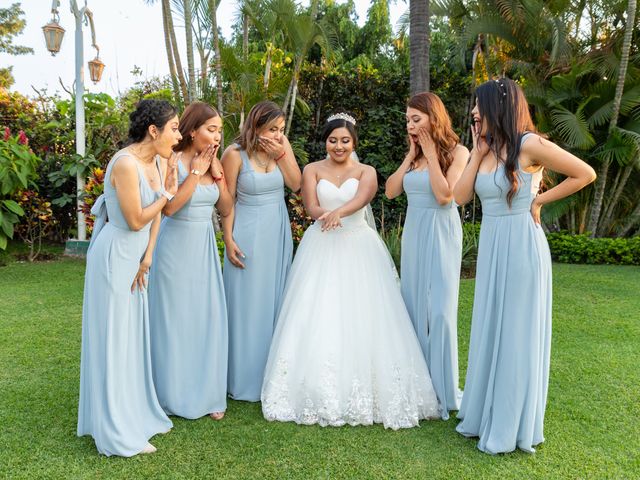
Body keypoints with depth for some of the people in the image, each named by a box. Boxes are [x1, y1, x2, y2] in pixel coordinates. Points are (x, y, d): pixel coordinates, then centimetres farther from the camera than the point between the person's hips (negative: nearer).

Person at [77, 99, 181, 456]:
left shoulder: (160, 161, 2)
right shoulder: (126, 163, -24)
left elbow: (157, 213, 4)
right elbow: (136, 221, -21)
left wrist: (148, 257, -3)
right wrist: (167, 195, -9)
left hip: (136, 257, 8)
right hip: (115, 256, -8)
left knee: (136, 336, 16)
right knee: (114, 339, 2)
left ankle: (140, 413, 32)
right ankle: (118, 431, 16)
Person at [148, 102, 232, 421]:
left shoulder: (214, 163, 5)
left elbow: (226, 209, 6)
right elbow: (168, 207, -25)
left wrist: (217, 174, -6)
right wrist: (196, 172, -19)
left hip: (205, 248, 5)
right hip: (176, 247, -5)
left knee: (208, 319, 7)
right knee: (175, 320, 5)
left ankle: (207, 393, 23)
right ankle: (174, 395, 23)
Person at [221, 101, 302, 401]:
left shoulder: (282, 146, 1)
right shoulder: (235, 154, -12)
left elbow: (296, 184, -5)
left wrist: (281, 154, -16)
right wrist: (229, 240, -11)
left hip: (279, 233, 5)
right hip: (248, 235, -5)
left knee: (275, 301, 12)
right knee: (247, 304, 3)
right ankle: (245, 380, 17)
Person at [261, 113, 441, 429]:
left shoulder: (366, 172, 8)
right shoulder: (313, 170, 10)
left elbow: (361, 199, -14)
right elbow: (311, 207, -6)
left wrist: (338, 212, -35)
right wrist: (325, 215, -29)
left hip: (358, 249, 0)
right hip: (321, 249, 1)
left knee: (361, 317, -6)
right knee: (318, 317, -5)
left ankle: (364, 392, 6)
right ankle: (319, 394, 6)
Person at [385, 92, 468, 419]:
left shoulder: (456, 152, -5)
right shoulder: (415, 154, 13)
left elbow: (445, 196, -17)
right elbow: (391, 191, 4)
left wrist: (431, 155, -11)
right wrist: (411, 155, 2)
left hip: (441, 234, -6)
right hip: (413, 232, 6)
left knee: (439, 310, -5)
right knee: (414, 307, 8)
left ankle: (442, 387, 10)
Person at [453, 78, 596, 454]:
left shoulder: (529, 145, -12)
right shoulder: (487, 149, 9)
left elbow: (586, 174, -10)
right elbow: (460, 196, 1)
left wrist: (539, 199, -7)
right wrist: (478, 152, -1)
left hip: (520, 246, -7)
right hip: (491, 247, 8)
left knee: (517, 334, 4)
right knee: (490, 332, 14)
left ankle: (512, 427, 20)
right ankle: (487, 414, 30)